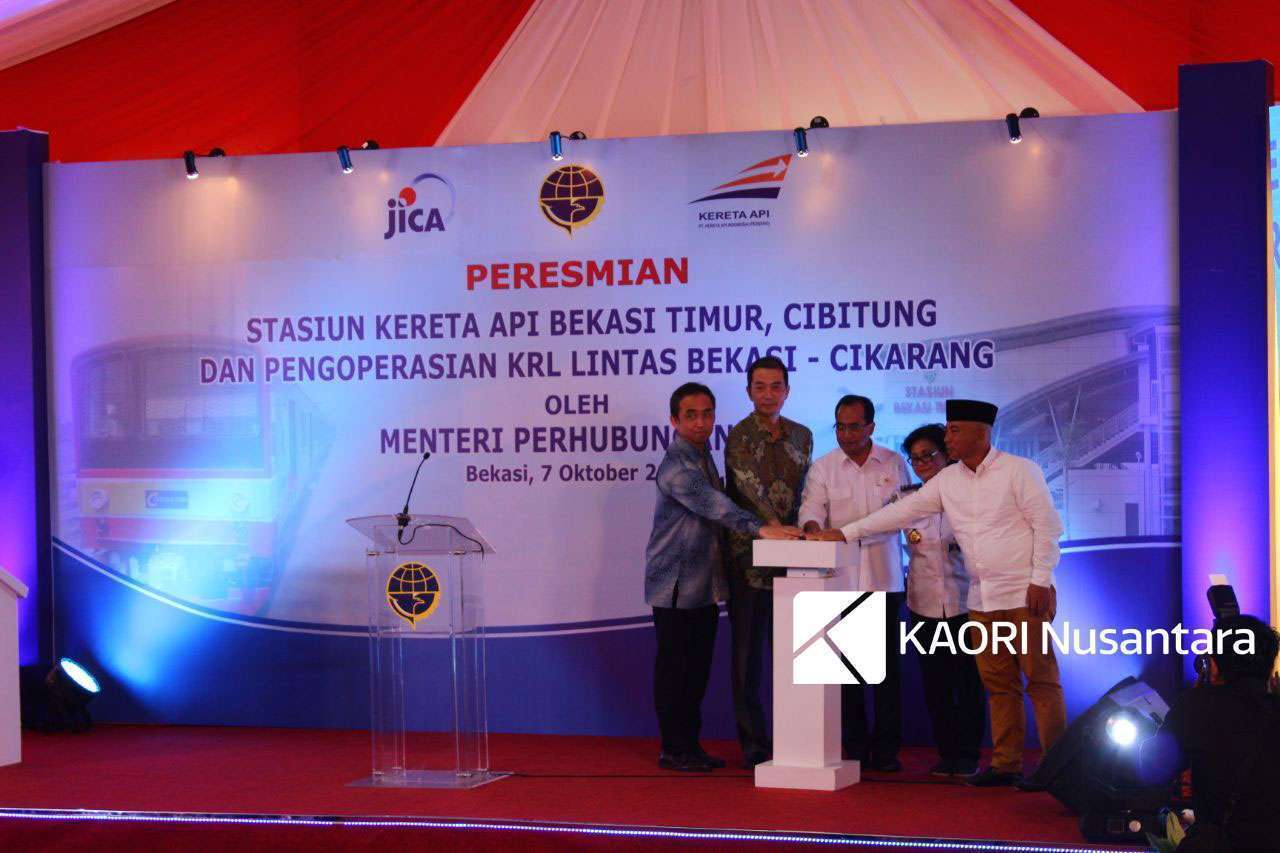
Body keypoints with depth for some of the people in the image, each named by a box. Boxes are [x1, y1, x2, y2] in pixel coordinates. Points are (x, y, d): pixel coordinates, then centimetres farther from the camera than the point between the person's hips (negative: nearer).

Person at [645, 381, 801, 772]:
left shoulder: (704, 458, 14)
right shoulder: (676, 466, -16)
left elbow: (714, 507, 19)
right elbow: (714, 505, -28)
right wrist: (760, 528, -39)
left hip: (704, 585, 9)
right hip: (676, 585, -9)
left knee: (698, 668, 12)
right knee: (673, 668, -1)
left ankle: (690, 745, 19)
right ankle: (674, 749, 5)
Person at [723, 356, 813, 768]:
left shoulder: (802, 436, 13)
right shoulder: (739, 436, -4)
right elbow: (749, 487, -17)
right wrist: (773, 525, -29)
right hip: (749, 558, -4)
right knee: (747, 653, 1)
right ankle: (753, 742, 6)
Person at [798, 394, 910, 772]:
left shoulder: (894, 464, 9)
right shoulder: (823, 468, 6)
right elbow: (812, 506, -5)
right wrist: (813, 527, -28)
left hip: (884, 577, 0)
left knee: (887, 665, 0)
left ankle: (887, 748, 5)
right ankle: (854, 747, 8)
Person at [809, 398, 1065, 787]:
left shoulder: (1019, 470, -6)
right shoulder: (948, 480, 10)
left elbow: (1047, 525, -7)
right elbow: (903, 511, 10)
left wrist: (1040, 580, -12)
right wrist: (846, 532, 6)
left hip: (1025, 594, -6)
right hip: (982, 598, 6)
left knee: (1041, 679, -5)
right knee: (997, 682, 7)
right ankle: (1006, 764, 13)